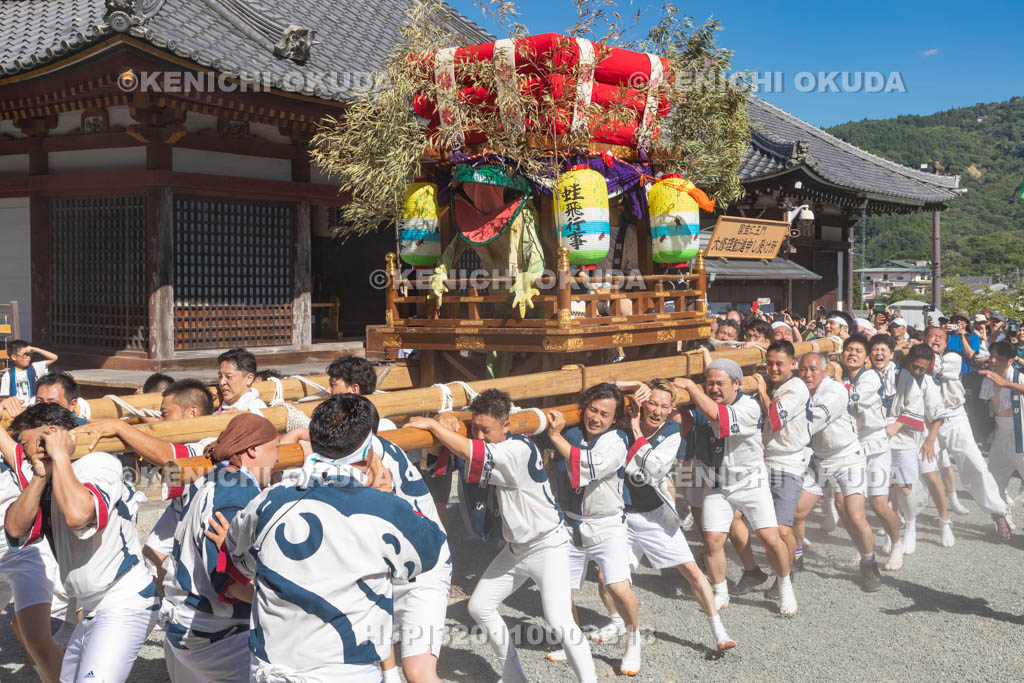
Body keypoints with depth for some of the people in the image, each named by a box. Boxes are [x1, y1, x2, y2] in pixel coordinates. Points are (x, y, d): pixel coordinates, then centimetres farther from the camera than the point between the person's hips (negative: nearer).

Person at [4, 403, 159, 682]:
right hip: (93, 611, 10)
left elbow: (77, 514, -35)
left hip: (124, 607, -10)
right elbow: (16, 529, -2)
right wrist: (40, 476, -12)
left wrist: (60, 455, -23)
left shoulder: (99, 465, -15)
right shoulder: (50, 481, 10)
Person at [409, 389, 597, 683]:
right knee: (479, 606, 11)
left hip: (548, 546, -9)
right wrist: (448, 422, -25)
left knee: (559, 622, -21)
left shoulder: (520, 449, -27)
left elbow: (471, 453, -39)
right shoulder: (495, 448, -3)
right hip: (515, 547, 9)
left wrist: (433, 425, -32)